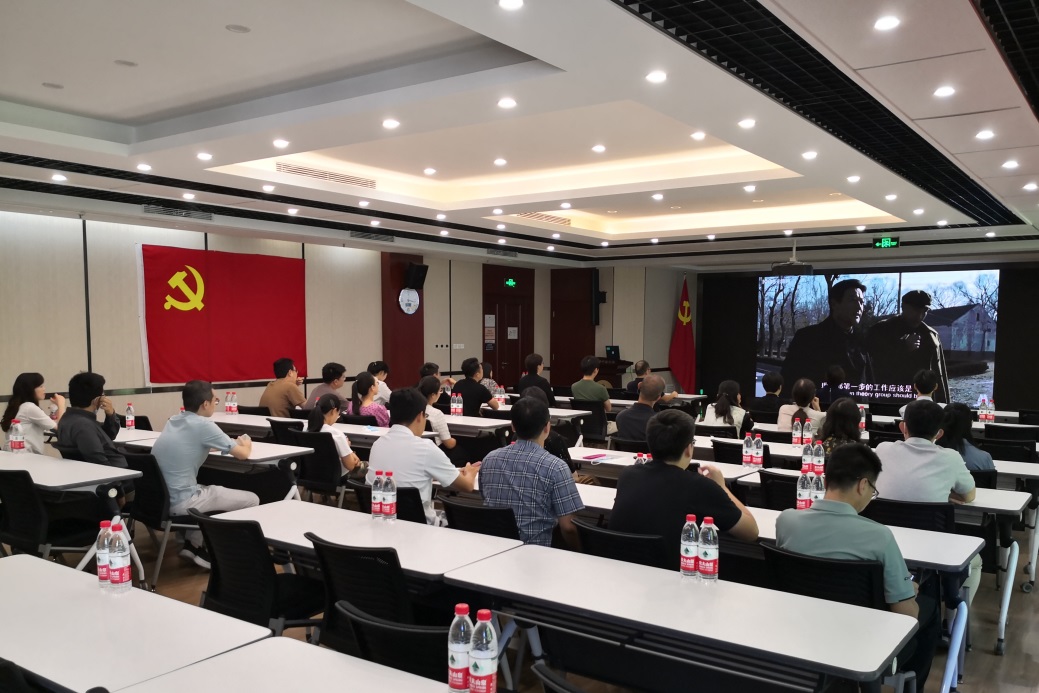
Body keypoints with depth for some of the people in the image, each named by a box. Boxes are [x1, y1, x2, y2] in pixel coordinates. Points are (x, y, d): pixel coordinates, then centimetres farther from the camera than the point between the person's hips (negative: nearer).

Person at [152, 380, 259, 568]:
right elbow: (242, 454, -6)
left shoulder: (173, 420, 9)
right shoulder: (203, 425, -14)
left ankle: (192, 545, 26)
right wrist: (246, 444, 17)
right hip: (180, 502, -9)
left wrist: (235, 444, 24)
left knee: (212, 490, 33)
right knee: (251, 500, 3)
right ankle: (209, 552, 13)